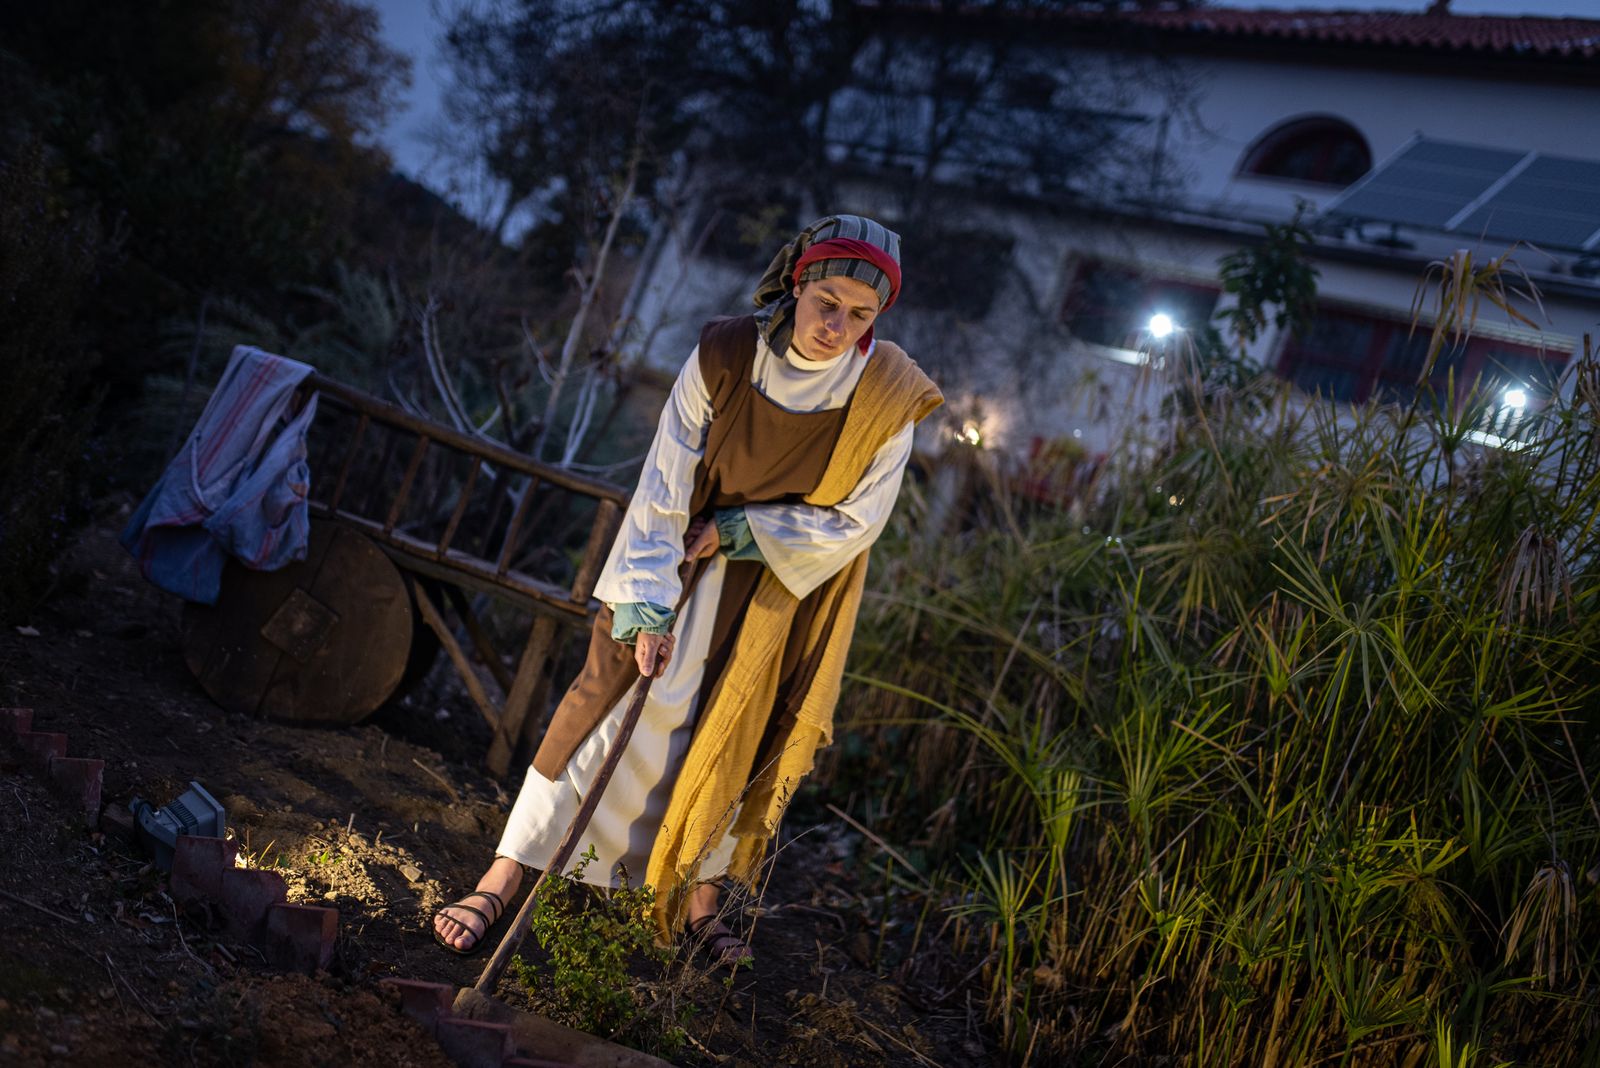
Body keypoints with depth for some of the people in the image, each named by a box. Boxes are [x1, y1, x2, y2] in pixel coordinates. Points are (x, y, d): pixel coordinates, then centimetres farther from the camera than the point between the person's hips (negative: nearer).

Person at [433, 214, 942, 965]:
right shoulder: (724, 355, -19)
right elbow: (664, 486, -18)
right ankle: (502, 880, 1)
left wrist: (736, 530, -16)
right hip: (683, 563, -1)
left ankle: (699, 897, 27)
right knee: (612, 700, -5)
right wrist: (647, 602, -24)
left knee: (733, 740, 7)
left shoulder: (888, 397, -18)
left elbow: (853, 523, -12)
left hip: (788, 588, 1)